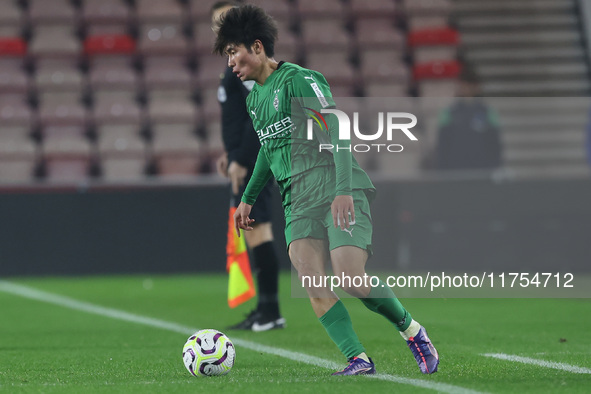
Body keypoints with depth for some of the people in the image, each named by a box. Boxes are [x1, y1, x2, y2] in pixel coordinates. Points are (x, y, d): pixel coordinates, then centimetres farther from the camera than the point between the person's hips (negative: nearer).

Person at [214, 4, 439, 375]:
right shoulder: (254, 98, 18)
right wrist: (248, 198, 33)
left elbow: (337, 132, -16)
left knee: (352, 279, -17)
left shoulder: (299, 80, -9)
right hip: (298, 202, 7)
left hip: (338, 192, -7)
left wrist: (343, 190, -25)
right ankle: (359, 361, -14)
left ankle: (413, 331, 7)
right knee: (312, 284, -14)